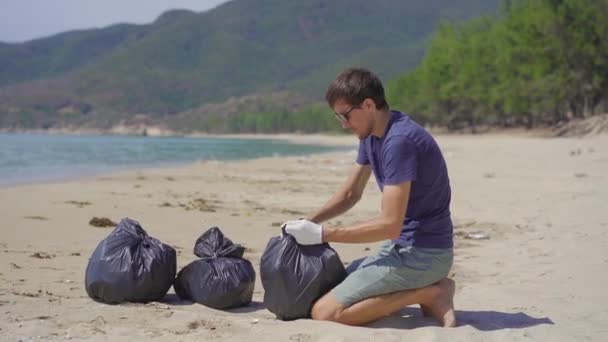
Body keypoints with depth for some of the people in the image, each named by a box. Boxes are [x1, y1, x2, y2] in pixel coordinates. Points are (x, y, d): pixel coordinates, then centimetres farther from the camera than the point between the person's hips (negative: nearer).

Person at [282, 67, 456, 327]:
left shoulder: (399, 141, -22)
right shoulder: (371, 135, 8)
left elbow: (390, 224, -24)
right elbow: (349, 194, 18)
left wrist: (321, 234, -18)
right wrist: (308, 222, 3)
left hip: (422, 254, -10)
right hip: (404, 245, 10)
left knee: (324, 312, -16)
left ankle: (427, 294, -8)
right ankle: (427, 287, 7)